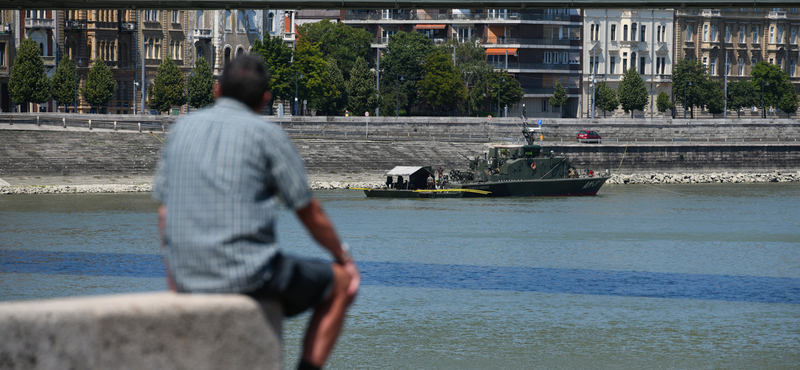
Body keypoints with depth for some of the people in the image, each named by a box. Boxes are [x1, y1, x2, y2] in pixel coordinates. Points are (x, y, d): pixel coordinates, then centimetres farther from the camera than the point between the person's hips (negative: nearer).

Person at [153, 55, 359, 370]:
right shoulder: (267, 134, -5)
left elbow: (165, 211, 14)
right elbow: (310, 215, 0)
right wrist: (343, 256, 18)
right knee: (341, 283, 15)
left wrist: (175, 276, 26)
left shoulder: (182, 128, 10)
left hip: (187, 274, 6)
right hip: (249, 271, -6)